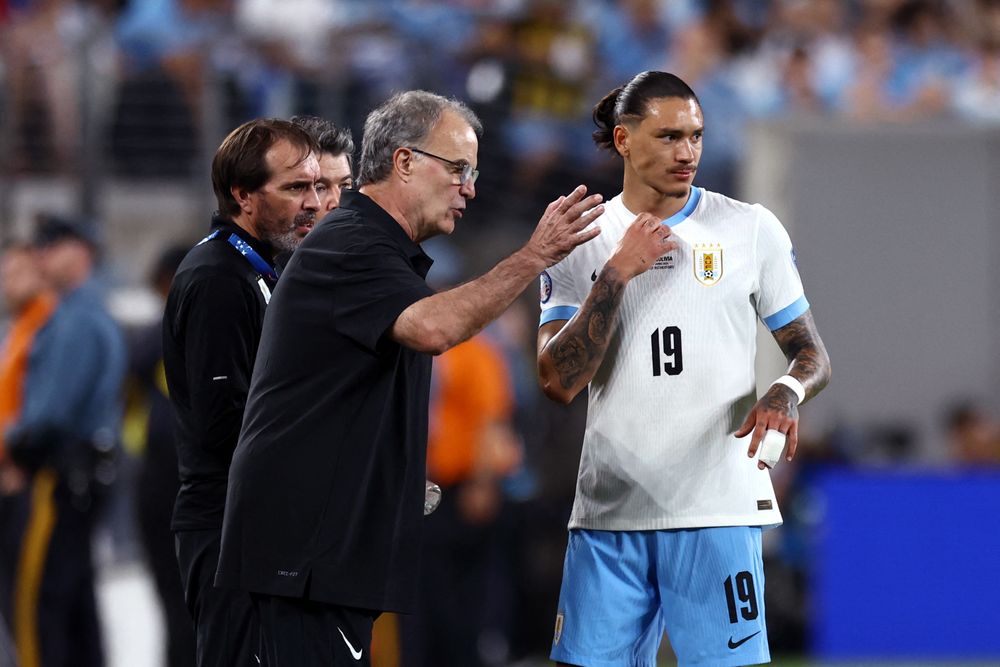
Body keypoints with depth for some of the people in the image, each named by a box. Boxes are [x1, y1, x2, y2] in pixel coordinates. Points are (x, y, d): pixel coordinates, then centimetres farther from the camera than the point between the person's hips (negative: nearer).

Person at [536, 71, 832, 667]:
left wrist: (786, 394, -15)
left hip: (718, 506, -1)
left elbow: (813, 355, 8)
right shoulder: (581, 242, 7)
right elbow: (559, 382, -3)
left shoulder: (752, 229, 5)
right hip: (609, 509, 2)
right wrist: (617, 272, -10)